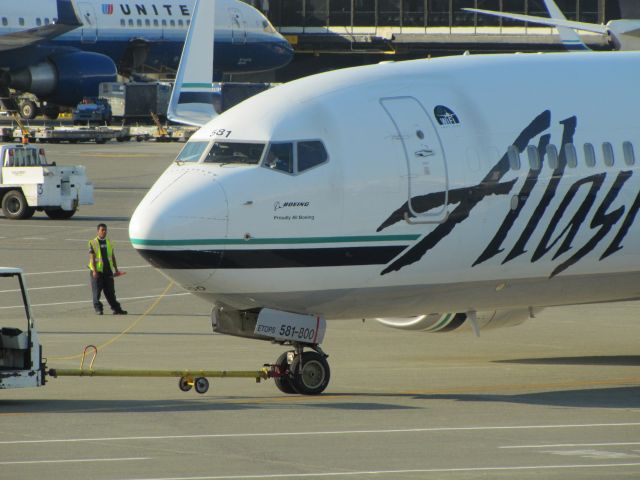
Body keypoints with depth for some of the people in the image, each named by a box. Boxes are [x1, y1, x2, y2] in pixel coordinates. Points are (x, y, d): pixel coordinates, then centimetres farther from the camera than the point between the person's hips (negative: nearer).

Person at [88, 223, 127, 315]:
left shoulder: (109, 243, 13)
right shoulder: (93, 243, -4)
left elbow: (112, 257, 18)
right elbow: (92, 258, -9)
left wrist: (116, 269, 15)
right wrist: (94, 271, -16)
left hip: (108, 271, 4)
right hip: (98, 271, -4)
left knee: (110, 292, 8)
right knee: (97, 291, 0)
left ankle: (116, 309, 9)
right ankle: (98, 309, 6)